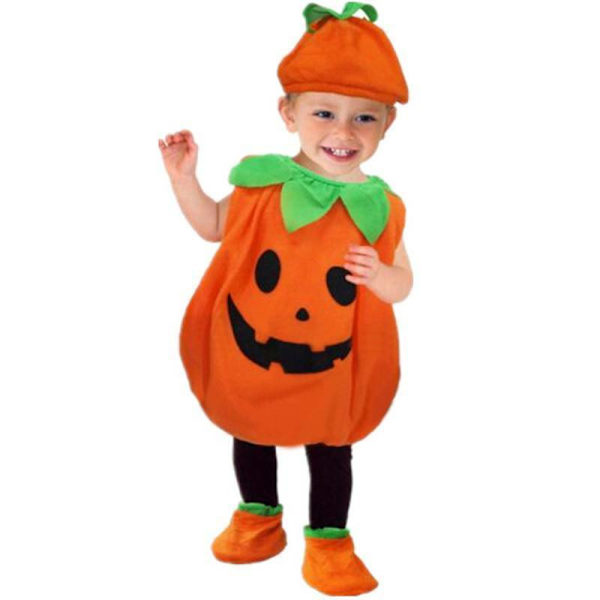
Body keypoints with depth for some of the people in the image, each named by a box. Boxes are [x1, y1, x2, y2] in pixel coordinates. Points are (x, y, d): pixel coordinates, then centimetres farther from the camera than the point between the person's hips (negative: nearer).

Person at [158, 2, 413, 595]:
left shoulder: (380, 208, -16)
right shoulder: (260, 182, -14)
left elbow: (401, 280, -6)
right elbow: (214, 226, 4)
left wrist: (380, 279, -28)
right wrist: (183, 178, -9)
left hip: (328, 369, -2)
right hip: (248, 353, 2)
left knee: (329, 450, 16)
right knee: (250, 436, 23)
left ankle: (328, 539, 37)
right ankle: (258, 515, 48)